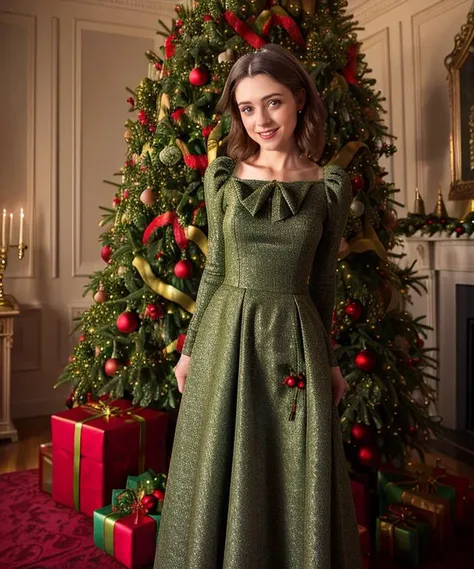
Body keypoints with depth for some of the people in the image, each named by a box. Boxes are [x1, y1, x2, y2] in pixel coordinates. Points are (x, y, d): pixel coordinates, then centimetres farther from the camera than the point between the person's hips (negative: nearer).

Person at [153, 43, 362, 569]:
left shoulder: (331, 186, 0)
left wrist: (329, 360, 10)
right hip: (225, 335, 1)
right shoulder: (222, 175, 1)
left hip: (295, 341, 0)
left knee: (297, 484, 11)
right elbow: (214, 268, 5)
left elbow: (323, 280, 6)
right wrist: (190, 347, 7)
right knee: (219, 480, 12)